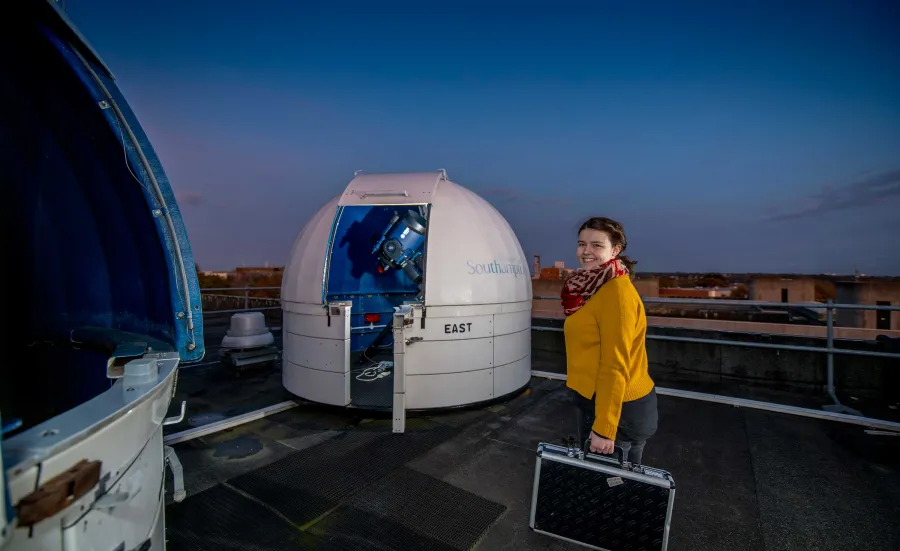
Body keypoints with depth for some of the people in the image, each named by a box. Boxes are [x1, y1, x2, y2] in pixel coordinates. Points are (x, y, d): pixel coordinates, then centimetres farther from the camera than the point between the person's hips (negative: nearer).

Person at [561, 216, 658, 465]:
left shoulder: (616, 291, -20)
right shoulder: (595, 288, 9)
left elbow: (615, 366, -22)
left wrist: (603, 429, -20)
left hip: (617, 407, -9)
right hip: (598, 399, 9)